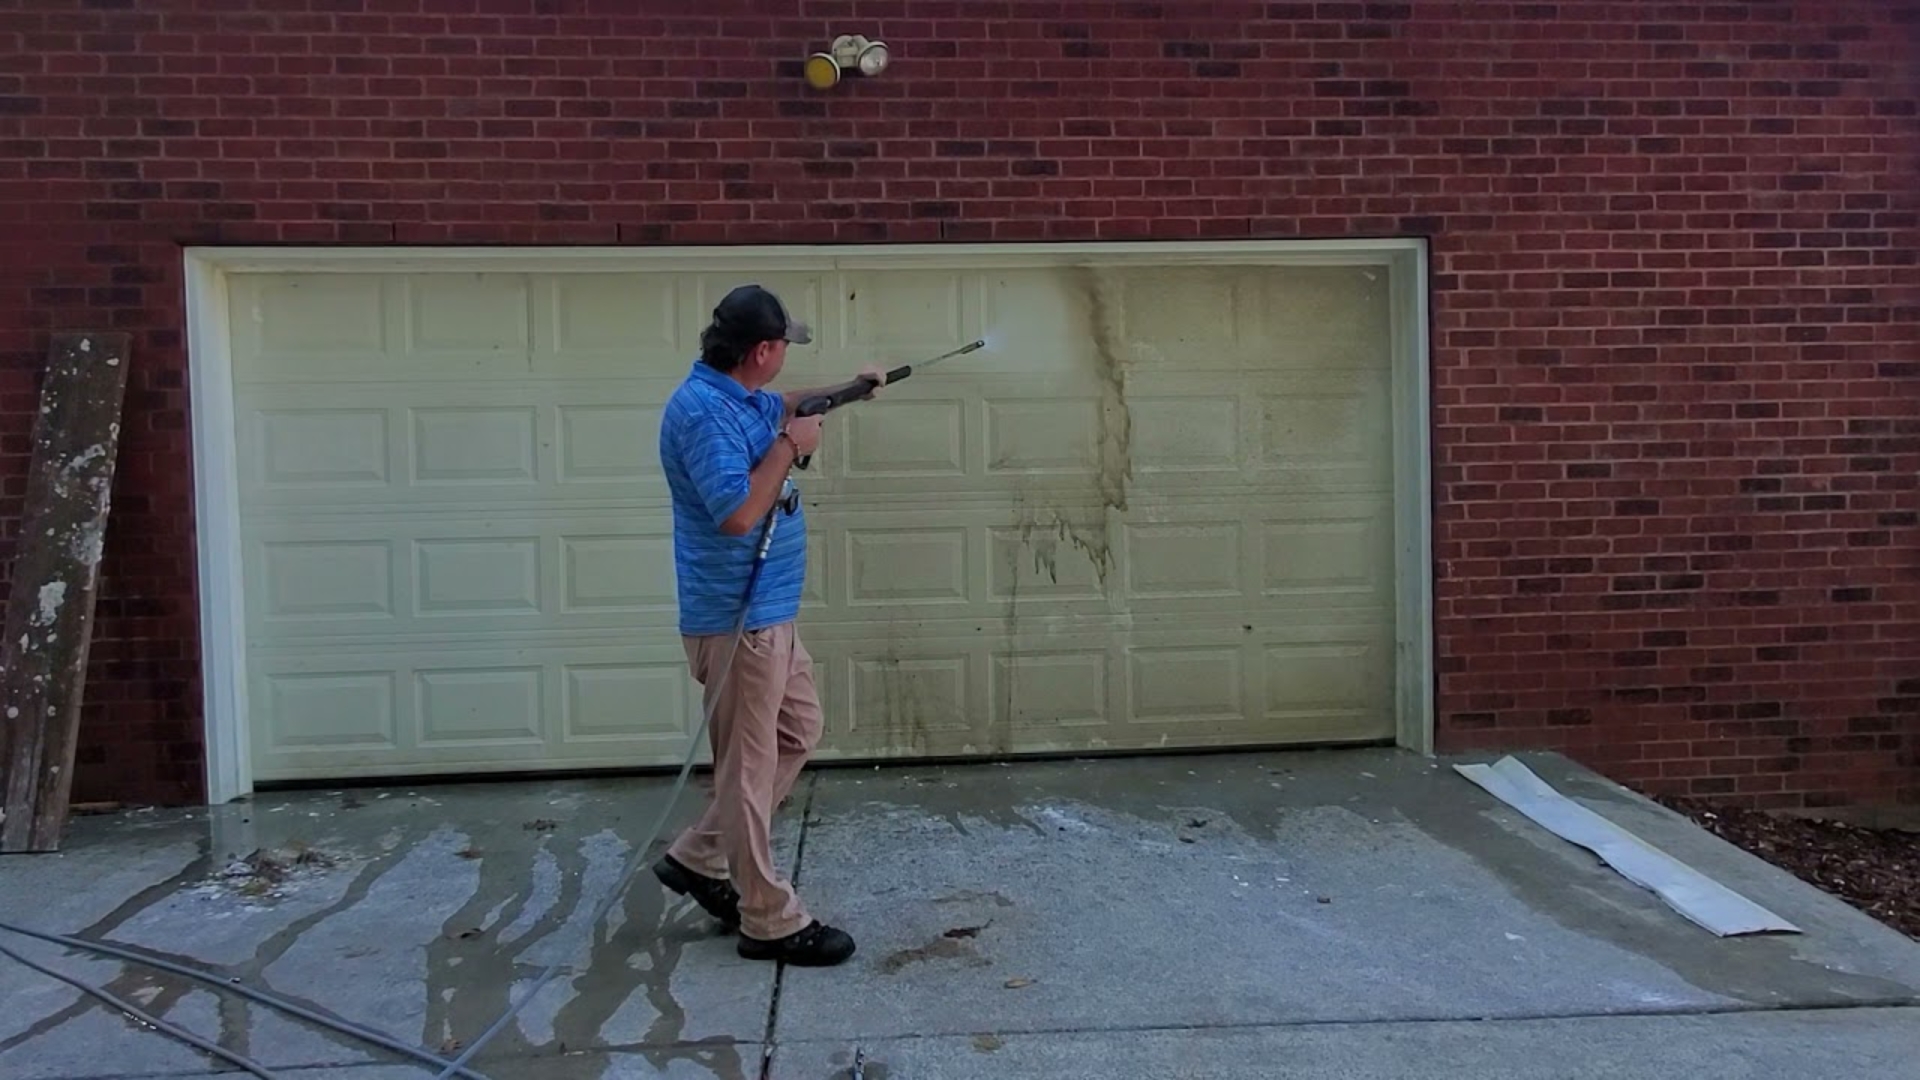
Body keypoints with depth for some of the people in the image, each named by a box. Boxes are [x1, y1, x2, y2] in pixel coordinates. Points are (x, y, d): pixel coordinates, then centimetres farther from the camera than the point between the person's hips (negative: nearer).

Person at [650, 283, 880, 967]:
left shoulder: (741, 397, 10)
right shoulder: (701, 410, -21)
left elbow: (781, 406, 35)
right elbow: (737, 513, -29)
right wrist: (789, 447, -18)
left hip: (770, 610, 11)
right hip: (737, 619, -11)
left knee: (798, 731, 21)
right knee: (750, 766, 0)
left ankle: (699, 858, 28)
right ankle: (770, 922, 13)